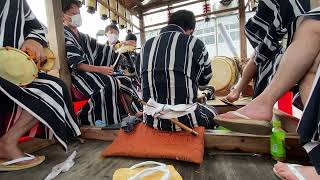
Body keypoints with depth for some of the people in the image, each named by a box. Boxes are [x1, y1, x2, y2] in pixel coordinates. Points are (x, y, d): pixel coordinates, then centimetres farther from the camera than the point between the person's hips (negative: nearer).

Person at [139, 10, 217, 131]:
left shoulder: (147, 45, 6)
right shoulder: (194, 43, -5)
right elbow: (205, 79, 9)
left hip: (152, 120, 5)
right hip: (184, 120, -3)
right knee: (212, 114, 25)